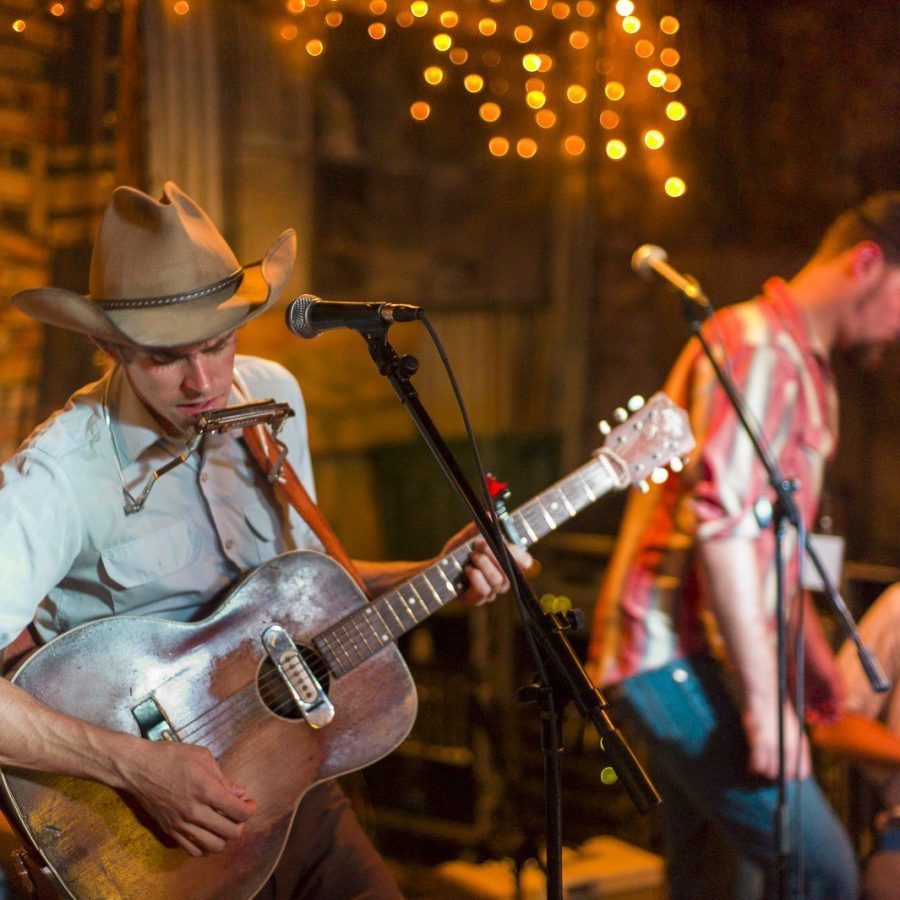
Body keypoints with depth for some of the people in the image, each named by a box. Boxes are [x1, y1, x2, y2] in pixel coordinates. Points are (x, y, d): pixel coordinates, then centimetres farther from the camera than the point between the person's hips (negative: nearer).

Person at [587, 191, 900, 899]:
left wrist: (813, 652, 29)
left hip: (691, 660, 11)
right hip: (679, 656, -11)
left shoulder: (801, 363, 22)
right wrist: (764, 696, -23)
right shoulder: (759, 344, -13)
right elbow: (721, 523, -23)